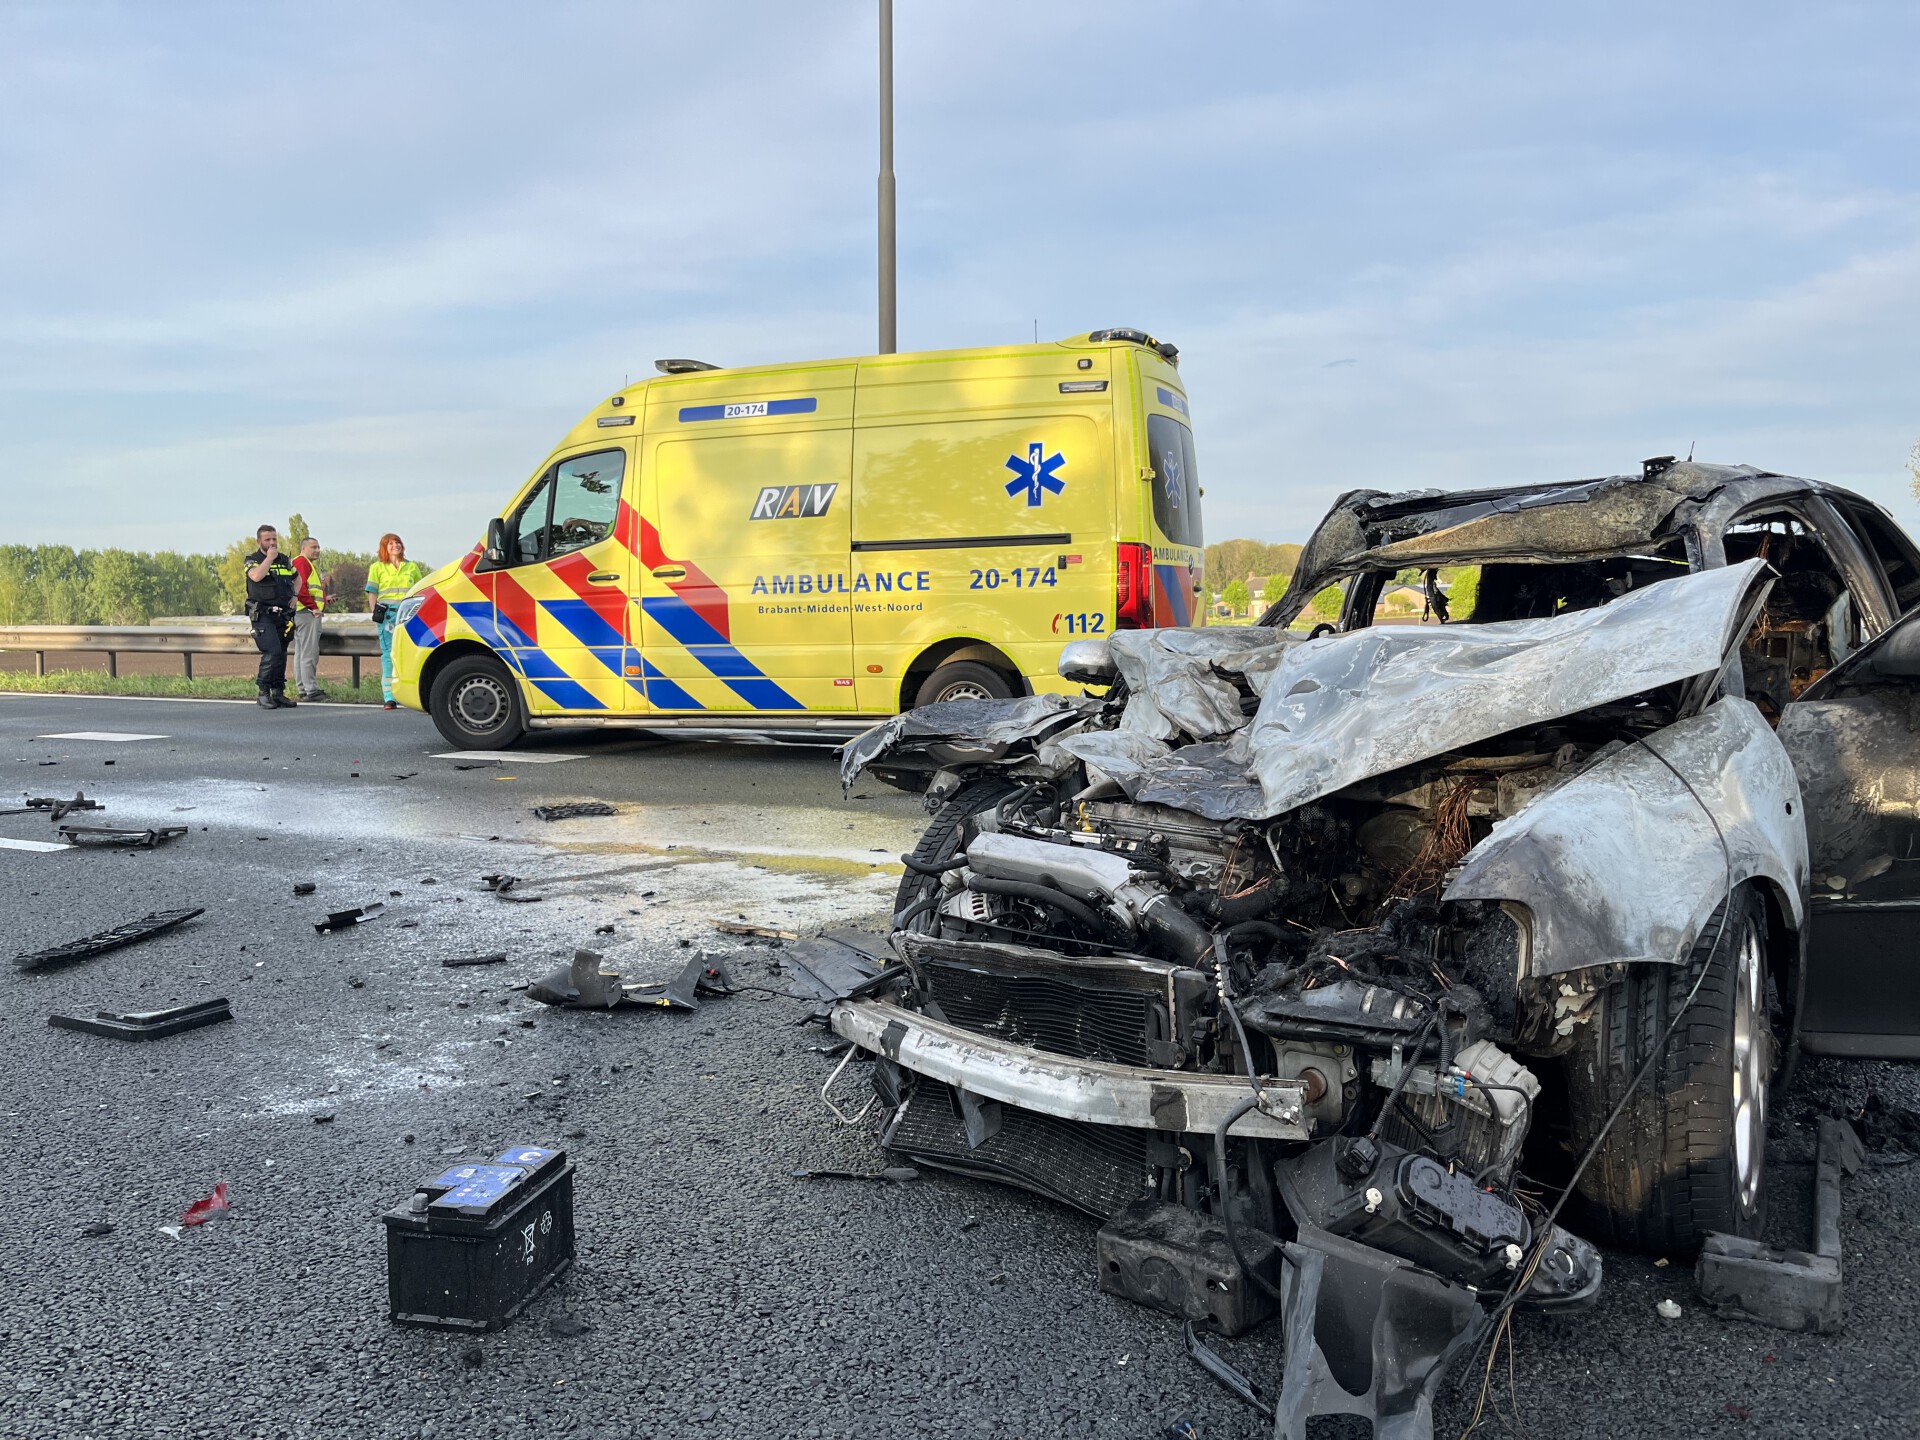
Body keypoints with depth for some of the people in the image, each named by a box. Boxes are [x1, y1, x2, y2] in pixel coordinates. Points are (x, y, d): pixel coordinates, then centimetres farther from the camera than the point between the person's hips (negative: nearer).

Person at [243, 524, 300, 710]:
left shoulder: (285, 561, 16)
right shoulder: (252, 560, 0)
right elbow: (256, 576, -22)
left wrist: (294, 596, 14)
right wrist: (269, 558, -12)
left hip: (283, 615, 6)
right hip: (262, 615, -6)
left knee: (281, 654, 7)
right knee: (272, 651, -18)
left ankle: (278, 692, 14)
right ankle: (263, 692, -10)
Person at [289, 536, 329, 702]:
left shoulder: (310, 564, 25)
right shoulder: (301, 562, -10)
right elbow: (300, 588, -21)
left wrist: (324, 600, 13)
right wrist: (313, 606, -18)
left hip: (309, 612, 11)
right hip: (307, 613, -11)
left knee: (300, 653, 13)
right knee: (309, 653, -11)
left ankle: (302, 688, 19)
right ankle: (311, 690, -13)